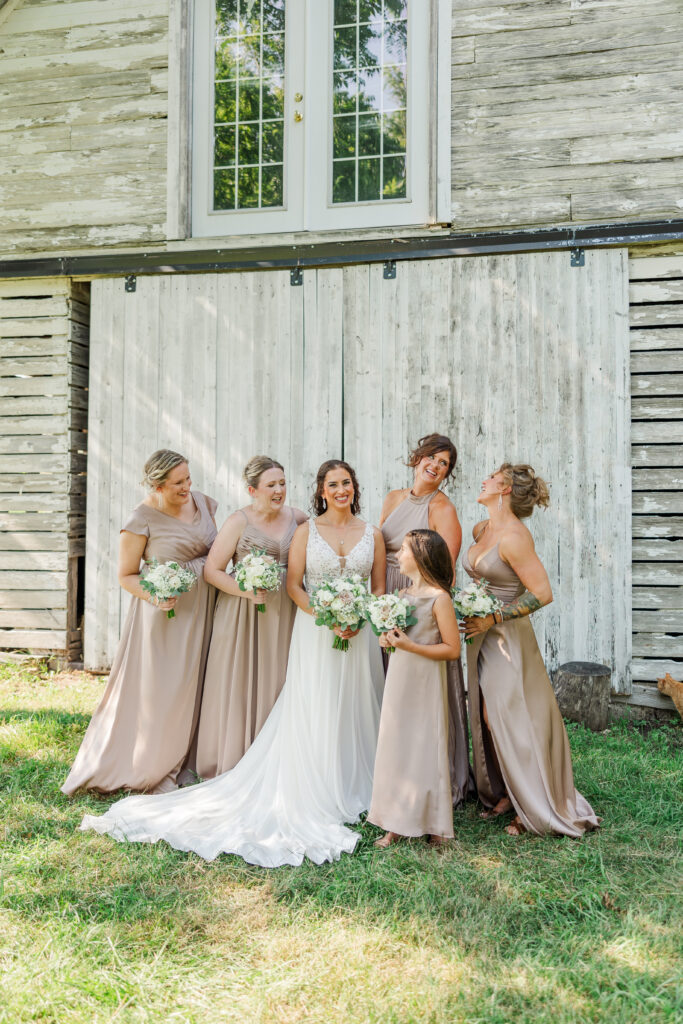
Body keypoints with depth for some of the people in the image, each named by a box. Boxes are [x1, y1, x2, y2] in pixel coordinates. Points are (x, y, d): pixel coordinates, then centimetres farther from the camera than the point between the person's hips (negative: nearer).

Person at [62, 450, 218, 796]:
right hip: (165, 612, -6)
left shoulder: (202, 502, 3)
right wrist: (154, 596, -23)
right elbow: (126, 575, -7)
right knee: (154, 692, 0)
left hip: (202, 610, 6)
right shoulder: (141, 520, -13)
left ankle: (173, 765, 27)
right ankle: (144, 768, 18)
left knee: (191, 688, 12)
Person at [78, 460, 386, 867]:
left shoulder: (373, 535, 6)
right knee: (312, 715, -2)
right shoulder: (307, 531, 1)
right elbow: (294, 585, -1)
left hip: (359, 633, 2)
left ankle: (353, 788, 22)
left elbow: (380, 589, 8)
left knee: (354, 709, 6)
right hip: (314, 634, -2)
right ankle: (315, 799, 8)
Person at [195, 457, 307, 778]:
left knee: (278, 685, 8)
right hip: (244, 615, -3)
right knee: (240, 686, 1)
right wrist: (247, 591, -19)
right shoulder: (238, 522, -6)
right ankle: (235, 768, 14)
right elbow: (212, 570, -7)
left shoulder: (298, 518, 6)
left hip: (285, 615, 4)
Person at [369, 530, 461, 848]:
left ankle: (434, 825, 18)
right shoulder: (403, 594, 9)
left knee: (425, 748, 1)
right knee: (395, 747, 9)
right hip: (399, 679, 7)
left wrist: (409, 646, -20)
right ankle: (397, 824, 20)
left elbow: (452, 649, -15)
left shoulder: (439, 597, -13)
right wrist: (388, 639, -1)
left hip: (425, 683, -7)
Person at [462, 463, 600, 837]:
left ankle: (538, 811, 16)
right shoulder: (481, 530, 7)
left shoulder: (514, 537, -19)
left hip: (508, 638, -8)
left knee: (514, 723, 0)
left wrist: (492, 619, -19)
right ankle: (503, 794, 28)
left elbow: (542, 593, -21)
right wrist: (467, 609, 12)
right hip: (481, 636, 8)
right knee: (487, 719, 12)